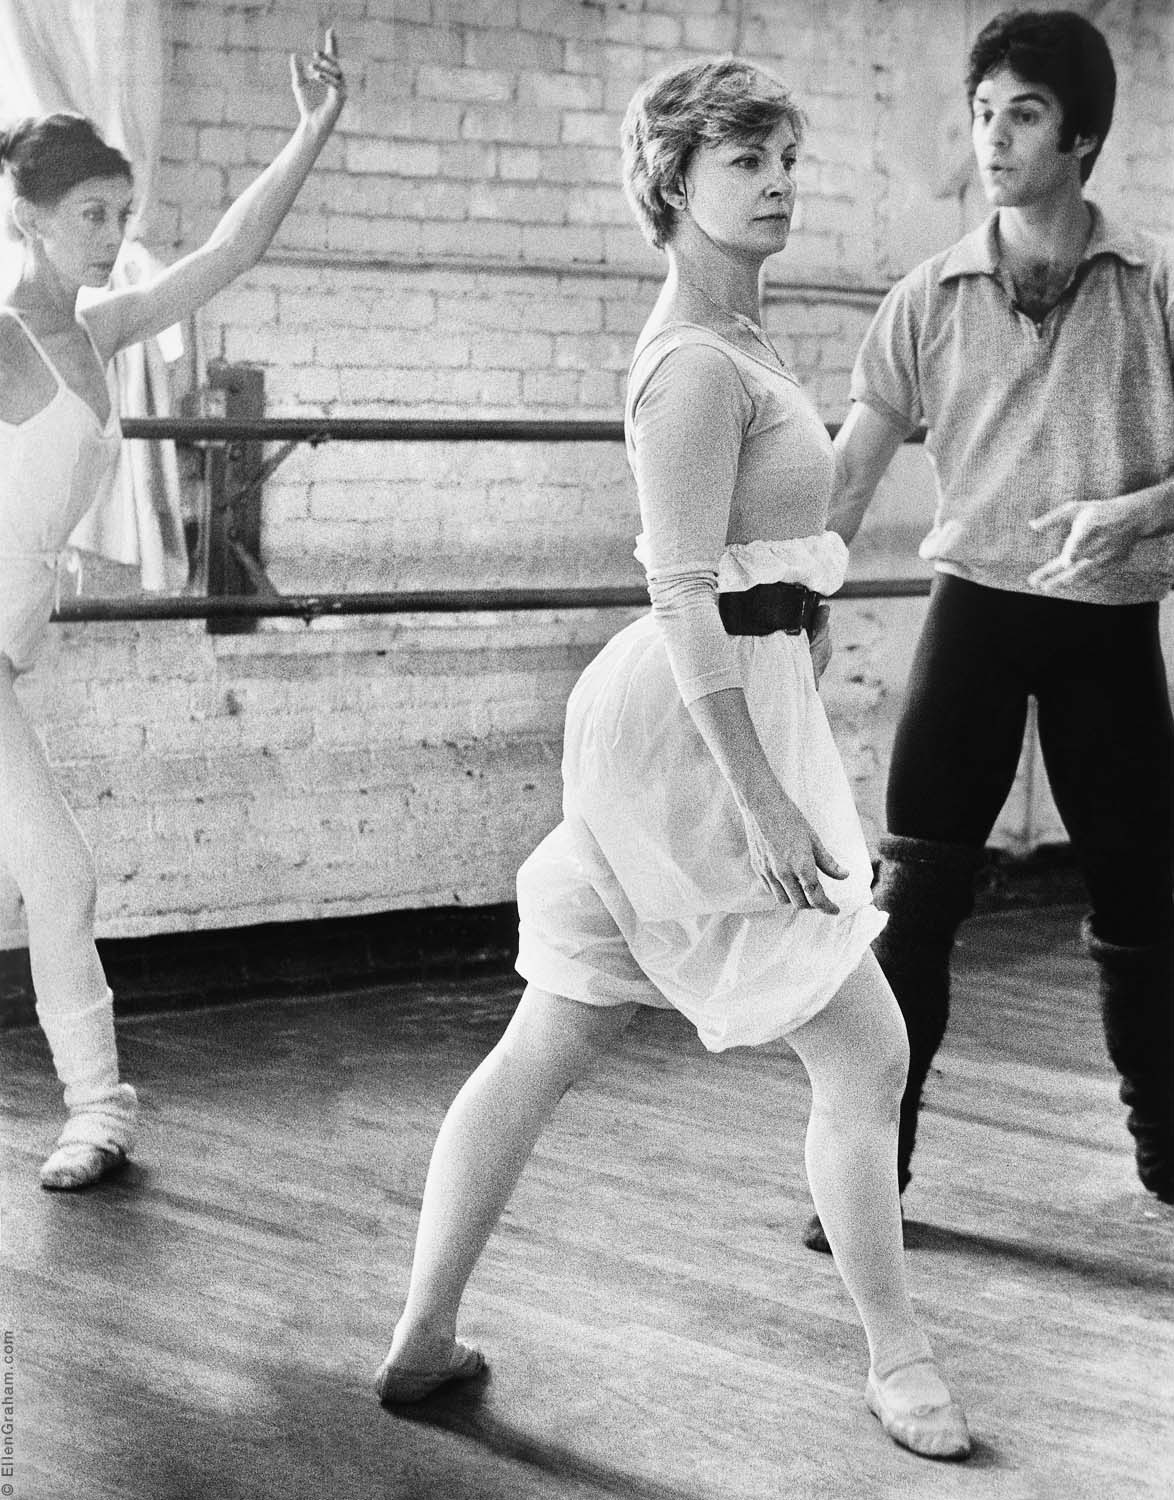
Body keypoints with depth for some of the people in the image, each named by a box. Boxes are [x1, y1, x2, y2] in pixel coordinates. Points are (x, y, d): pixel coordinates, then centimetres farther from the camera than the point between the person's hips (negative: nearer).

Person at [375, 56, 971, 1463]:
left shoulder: (728, 338, 15)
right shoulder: (699, 366, -16)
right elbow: (685, 591, -22)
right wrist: (763, 798, -25)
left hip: (679, 719, 10)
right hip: (698, 725, -10)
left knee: (546, 1044, 12)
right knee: (865, 1048, -2)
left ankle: (424, 1336, 19)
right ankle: (897, 1361, 9)